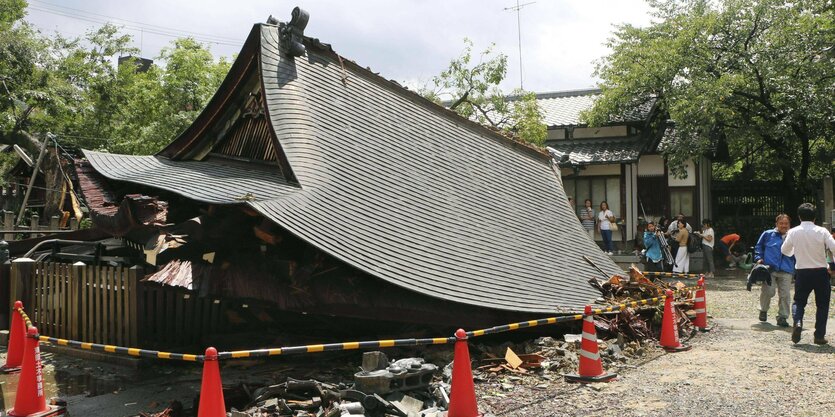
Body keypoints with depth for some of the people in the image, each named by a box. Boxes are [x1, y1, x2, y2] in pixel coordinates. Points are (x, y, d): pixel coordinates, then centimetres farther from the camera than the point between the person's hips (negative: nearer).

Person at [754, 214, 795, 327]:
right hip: (769, 269, -2)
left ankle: (782, 317, 12)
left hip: (786, 271, 2)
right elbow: (758, 247, 15)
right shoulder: (768, 234, 8)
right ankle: (763, 310, 17)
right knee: (768, 291, -10)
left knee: (785, 295, 0)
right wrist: (759, 258, 0)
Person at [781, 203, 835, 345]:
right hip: (820, 272, -1)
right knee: (822, 304, 13)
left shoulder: (793, 232, -4)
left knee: (799, 301, 16)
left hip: (802, 272, 1)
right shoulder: (822, 232, -8)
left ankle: (798, 321, -13)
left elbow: (784, 250, 7)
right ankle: (819, 336, 11)